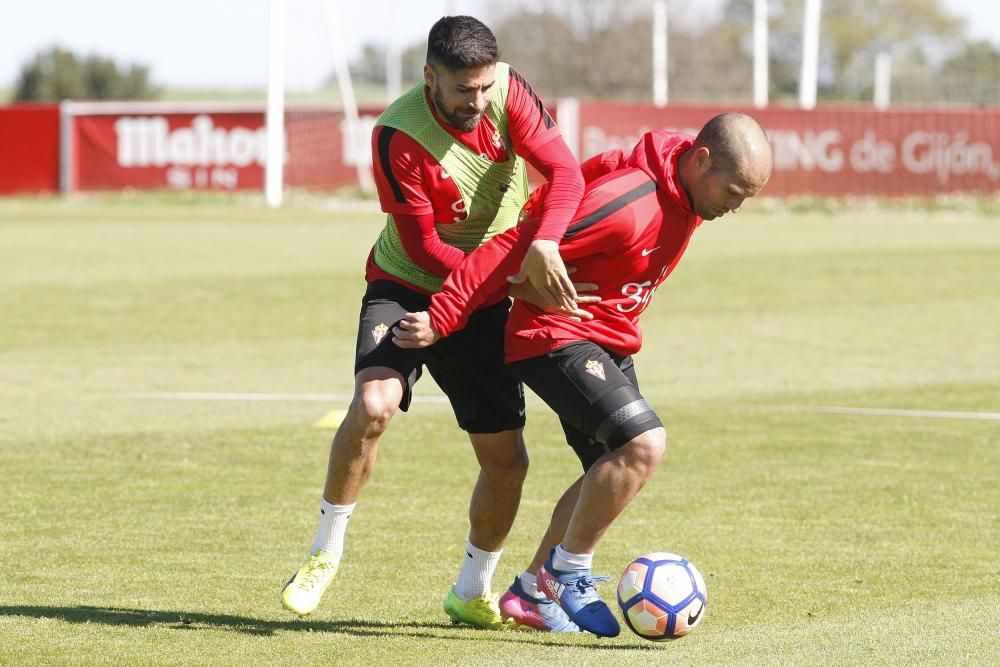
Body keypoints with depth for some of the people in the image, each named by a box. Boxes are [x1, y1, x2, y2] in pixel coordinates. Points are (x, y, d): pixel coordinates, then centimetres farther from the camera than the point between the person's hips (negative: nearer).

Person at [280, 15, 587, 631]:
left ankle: (472, 593, 26)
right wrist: (511, 279, -31)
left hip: (485, 303, 4)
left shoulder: (508, 92, -16)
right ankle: (326, 552, -11)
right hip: (407, 286, -4)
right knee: (374, 403, -31)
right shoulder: (398, 136, -25)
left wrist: (544, 244, -41)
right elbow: (424, 247, -22)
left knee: (507, 459, 2)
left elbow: (565, 172, -22)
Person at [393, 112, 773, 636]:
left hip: (612, 345, 10)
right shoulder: (626, 204, -29)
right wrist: (442, 318, -25)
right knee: (643, 444, -25)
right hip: (556, 338, -10)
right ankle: (568, 570, -8)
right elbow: (516, 248, -27)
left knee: (613, 473, 15)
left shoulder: (683, 188, -1)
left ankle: (530, 591, 29)